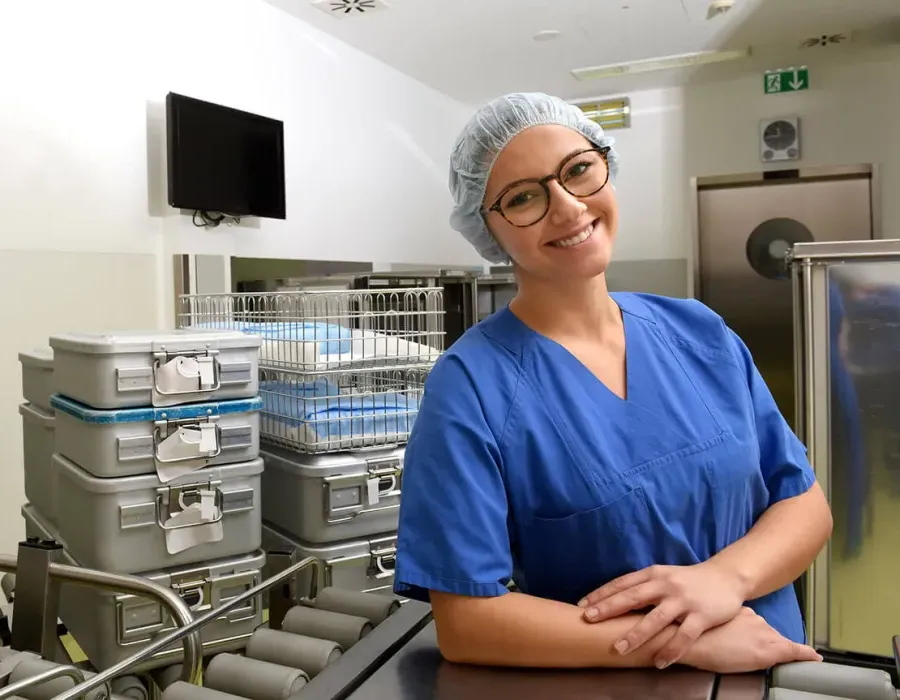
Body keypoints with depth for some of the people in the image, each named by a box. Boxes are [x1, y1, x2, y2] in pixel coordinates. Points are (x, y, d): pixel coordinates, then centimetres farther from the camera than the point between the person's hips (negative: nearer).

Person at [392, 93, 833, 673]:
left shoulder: (700, 332, 0)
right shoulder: (469, 386, -15)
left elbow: (806, 502, 4)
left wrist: (727, 575, -15)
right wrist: (689, 642, -18)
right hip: (592, 686, -3)